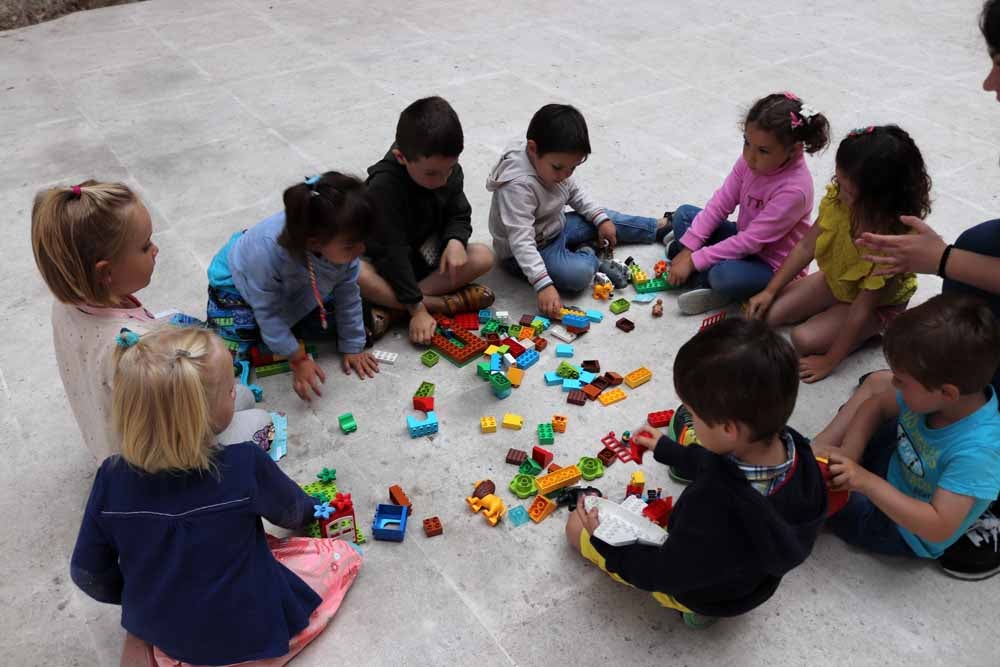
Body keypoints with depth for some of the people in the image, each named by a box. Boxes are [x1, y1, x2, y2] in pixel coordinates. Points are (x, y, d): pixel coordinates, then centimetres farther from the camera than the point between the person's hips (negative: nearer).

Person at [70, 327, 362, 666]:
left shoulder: (112, 477, -19)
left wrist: (145, 601, 13)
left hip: (160, 628, 6)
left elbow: (88, 574, -7)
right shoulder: (244, 464, -28)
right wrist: (309, 507, 19)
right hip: (247, 632, -5)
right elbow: (293, 513, -6)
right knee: (342, 554, 8)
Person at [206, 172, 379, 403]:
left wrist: (353, 348, -8)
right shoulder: (267, 251, -46)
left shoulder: (343, 243, -31)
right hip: (237, 283, -4)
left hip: (293, 286, 5)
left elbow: (348, 296, -15)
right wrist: (298, 360, -26)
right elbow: (268, 312, -31)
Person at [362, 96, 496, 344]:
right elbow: (392, 251, -30)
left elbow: (459, 215, 1)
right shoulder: (384, 186, -30)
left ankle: (391, 310, -25)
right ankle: (441, 303, -25)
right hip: (385, 261, -5)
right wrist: (417, 309, -32)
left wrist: (455, 240, -24)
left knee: (484, 257, -20)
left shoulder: (449, 170, -12)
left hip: (427, 255, 5)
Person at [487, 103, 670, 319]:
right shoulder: (518, 186, -35)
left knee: (606, 218, 12)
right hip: (531, 252, -8)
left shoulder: (551, 165, -8)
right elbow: (521, 241, -40)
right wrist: (543, 285, -47)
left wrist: (601, 219, 2)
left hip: (556, 227, 9)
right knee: (577, 274, -30)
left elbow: (576, 193, 12)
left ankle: (659, 228, 32)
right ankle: (588, 255, 1)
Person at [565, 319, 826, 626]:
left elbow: (662, 574, -26)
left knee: (577, 526, 6)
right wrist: (666, 449, 11)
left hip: (695, 590, -6)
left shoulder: (713, 508, -47)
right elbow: (725, 467, -1)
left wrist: (603, 541, -11)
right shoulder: (795, 449, -25)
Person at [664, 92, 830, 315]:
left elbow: (751, 241, -30)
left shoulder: (794, 189, -32)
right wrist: (688, 248, -14)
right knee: (683, 214, 1)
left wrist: (694, 260, -27)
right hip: (744, 240, 8)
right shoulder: (752, 160, -12)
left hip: (773, 266, -8)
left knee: (725, 276, -37)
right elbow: (720, 203, -7)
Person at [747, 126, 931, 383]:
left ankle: (870, 333, 1)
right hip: (835, 280, 5)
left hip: (878, 304, -5)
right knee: (767, 313, -8)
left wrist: (829, 362, -25)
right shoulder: (838, 198, -25)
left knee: (804, 340, -23)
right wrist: (769, 291, -12)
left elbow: (862, 308, -31)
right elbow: (806, 247, -10)